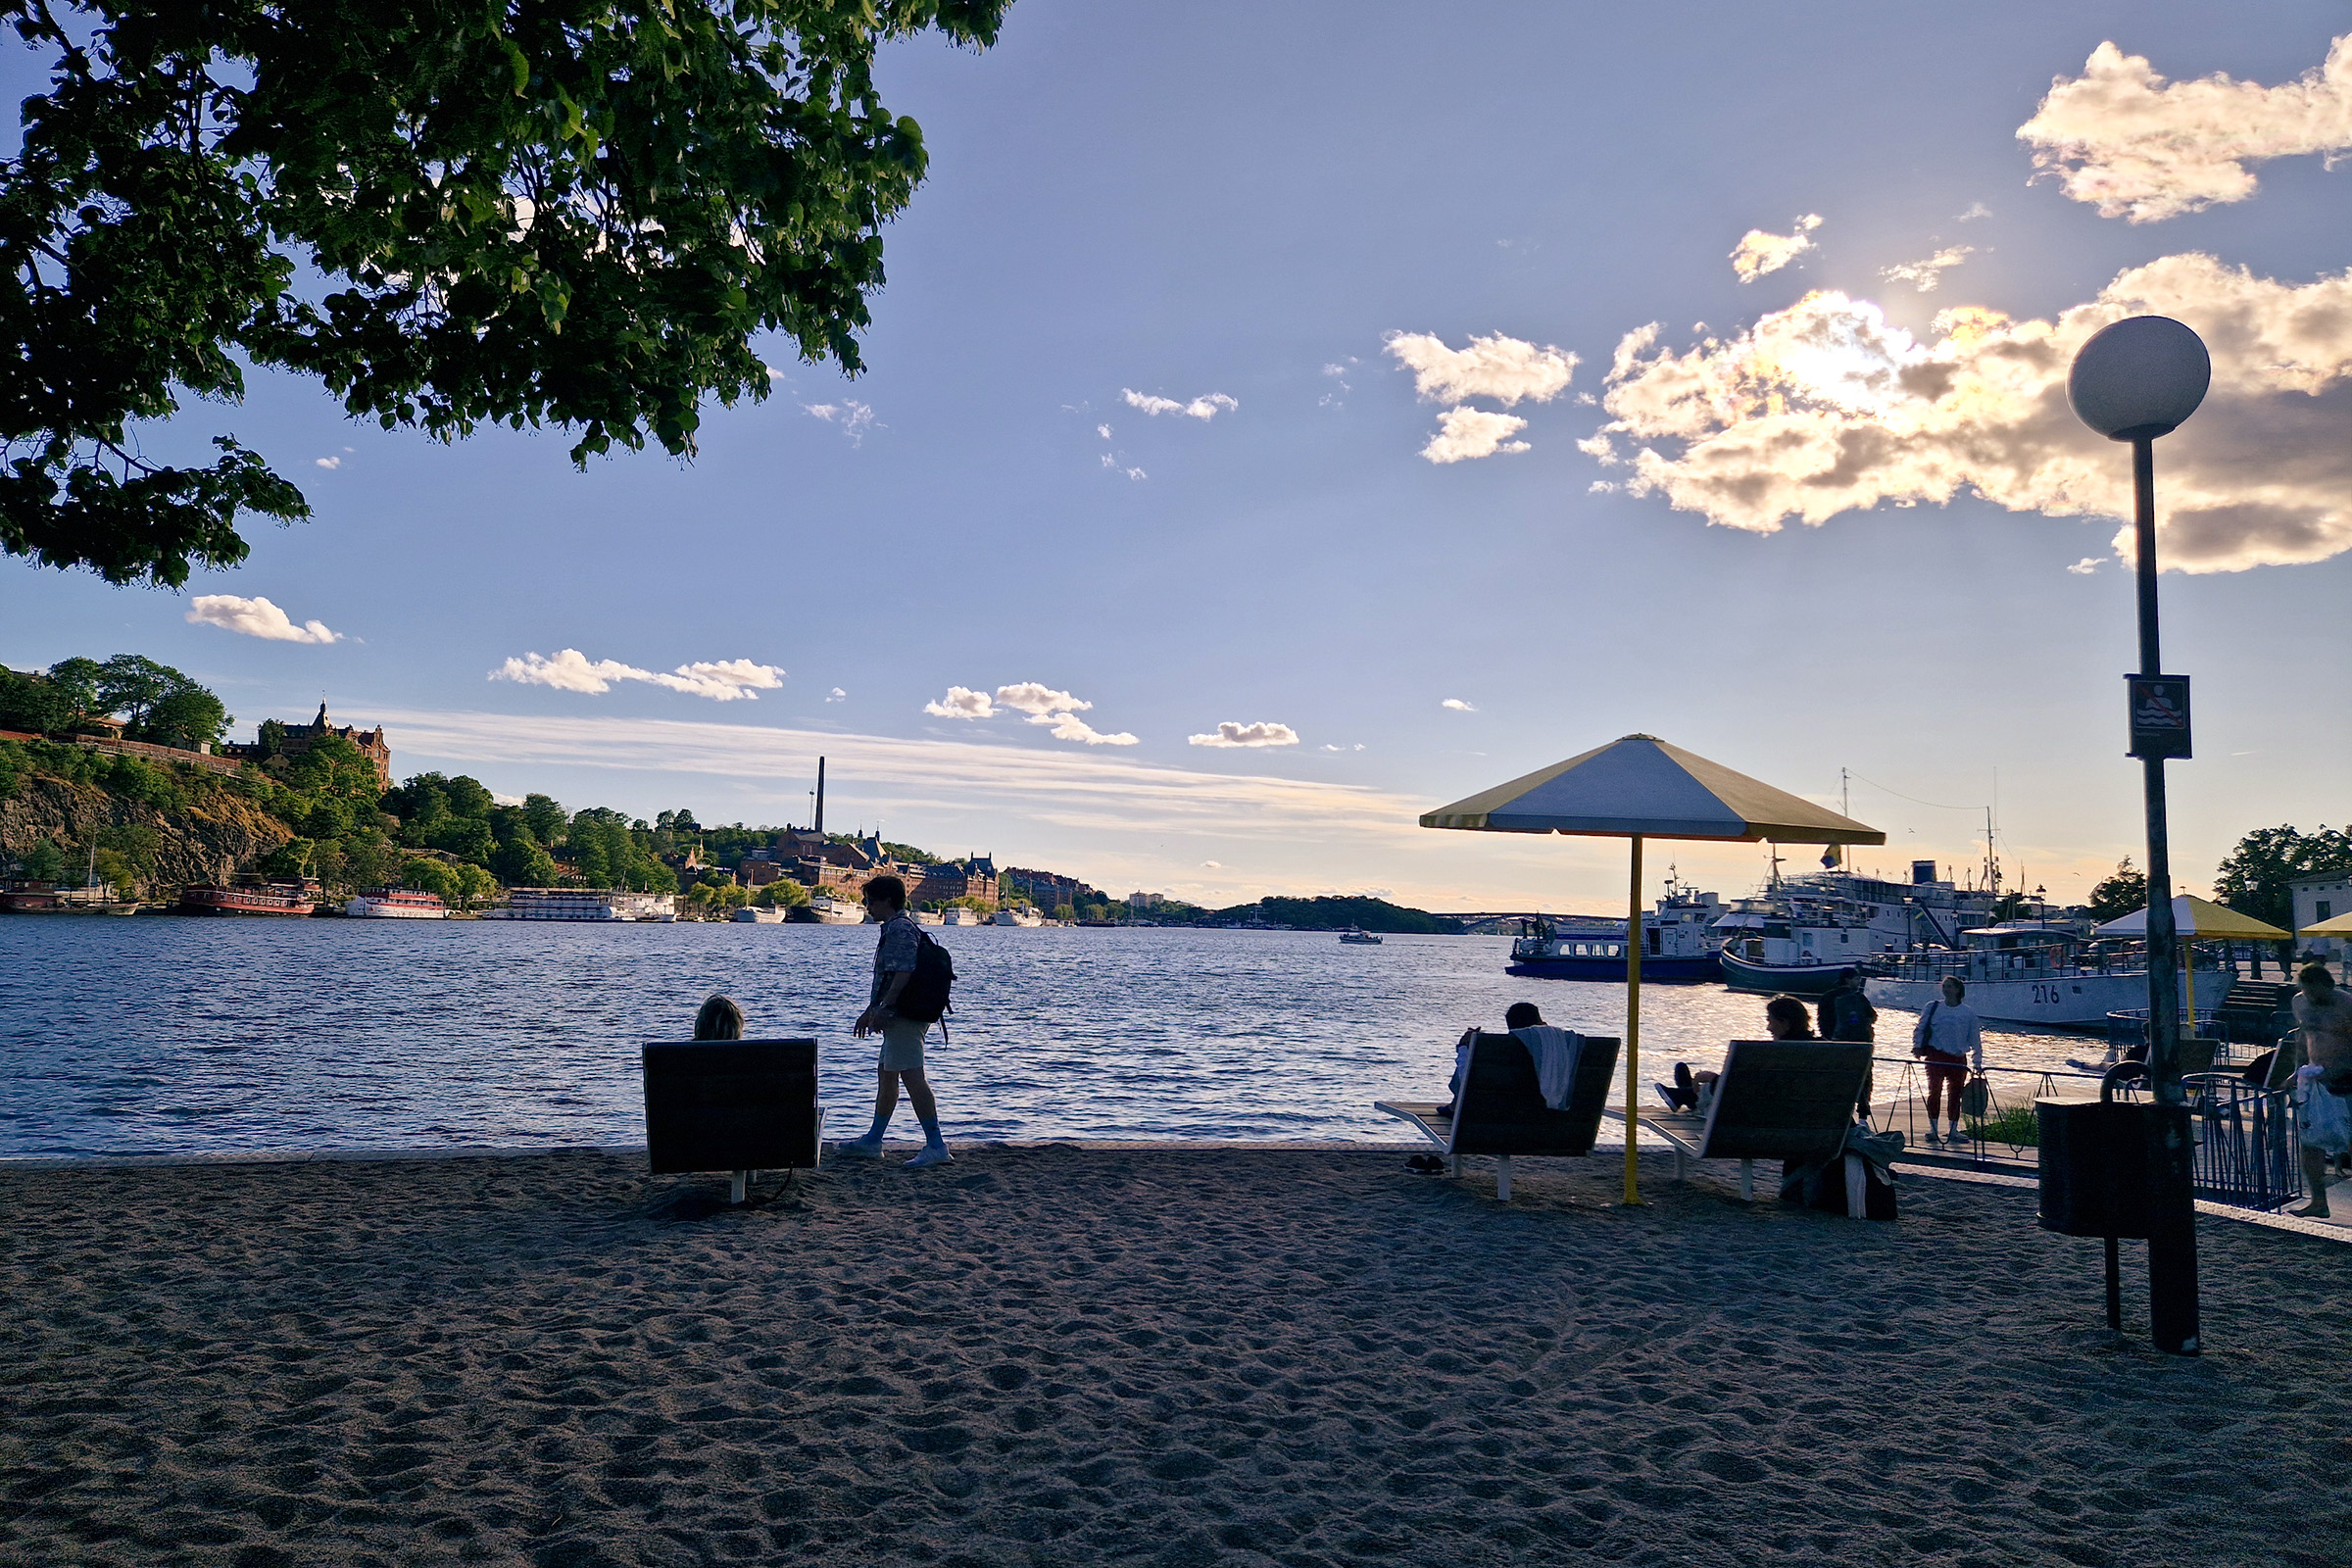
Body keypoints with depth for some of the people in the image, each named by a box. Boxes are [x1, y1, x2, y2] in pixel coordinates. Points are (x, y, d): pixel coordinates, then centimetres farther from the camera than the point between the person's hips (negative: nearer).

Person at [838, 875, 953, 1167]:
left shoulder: (899, 928, -12)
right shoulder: (894, 928, 22)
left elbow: (904, 972, -23)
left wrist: (883, 1008, -25)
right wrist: (870, 1011, 30)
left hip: (904, 1015, -12)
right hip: (902, 1017, 12)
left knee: (912, 1076, -15)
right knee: (885, 1073, 18)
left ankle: (936, 1146, -17)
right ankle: (872, 1141, 29)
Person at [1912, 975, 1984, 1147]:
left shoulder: (1969, 1012, 6)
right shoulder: (1933, 1007, 5)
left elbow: (1975, 1039, 9)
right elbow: (1919, 1029, 8)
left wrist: (1977, 1063, 7)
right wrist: (1916, 1046, -6)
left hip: (1958, 1059, 1)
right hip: (1936, 1056, -1)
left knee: (1956, 1093, 2)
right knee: (1934, 1091, -7)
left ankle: (1954, 1130, 13)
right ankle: (1932, 1129, 0)